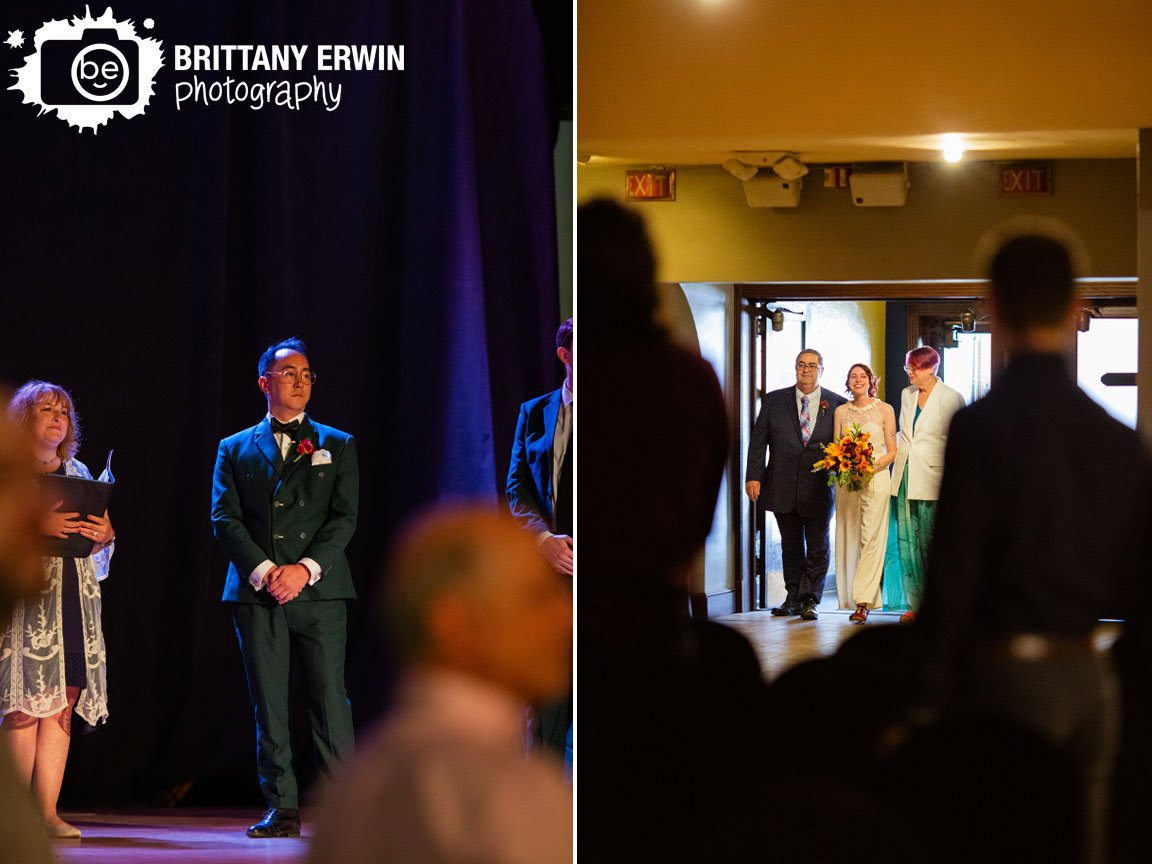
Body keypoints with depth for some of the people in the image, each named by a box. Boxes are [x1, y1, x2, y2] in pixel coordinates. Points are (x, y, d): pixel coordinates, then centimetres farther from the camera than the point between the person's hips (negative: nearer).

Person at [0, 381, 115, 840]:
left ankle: (47, 811, -1)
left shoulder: (78, 473, 20)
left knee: (61, 705, -1)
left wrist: (104, 535, 0)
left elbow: (96, 550, 21)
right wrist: (37, 525, -18)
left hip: (74, 599, 5)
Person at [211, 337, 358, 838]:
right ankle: (282, 810, 3)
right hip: (256, 592, 1)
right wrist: (264, 571, -11)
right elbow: (225, 519, 4)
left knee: (329, 699, -6)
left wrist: (305, 568, -12)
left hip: (319, 591, -1)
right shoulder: (236, 450, 15)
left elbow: (344, 518, 3)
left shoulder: (337, 446, 13)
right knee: (268, 707, 0)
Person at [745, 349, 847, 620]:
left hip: (819, 488, -2)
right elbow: (758, 441, 4)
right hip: (783, 488, 2)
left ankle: (810, 600, 5)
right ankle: (794, 598, 18)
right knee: (791, 546, 10)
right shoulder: (774, 401, 6)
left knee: (817, 547, 0)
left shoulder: (837, 405, 2)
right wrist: (753, 476, -4)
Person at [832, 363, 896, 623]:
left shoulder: (884, 410, 3)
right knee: (848, 538, 1)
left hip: (876, 478, -3)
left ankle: (863, 601, -14)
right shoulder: (841, 412, 11)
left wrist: (873, 467, -13)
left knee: (871, 539, -10)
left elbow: (892, 451, 2)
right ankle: (850, 598, 7)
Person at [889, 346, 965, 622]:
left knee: (930, 542, -4)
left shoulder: (951, 398, -6)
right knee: (907, 540, 4)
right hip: (904, 476, 6)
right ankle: (915, 604, 8)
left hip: (931, 478, -6)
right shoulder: (907, 395, 12)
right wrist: (898, 453, 12)